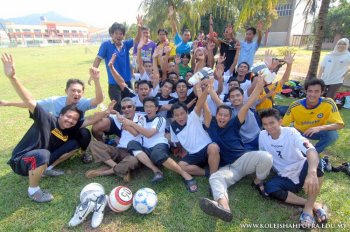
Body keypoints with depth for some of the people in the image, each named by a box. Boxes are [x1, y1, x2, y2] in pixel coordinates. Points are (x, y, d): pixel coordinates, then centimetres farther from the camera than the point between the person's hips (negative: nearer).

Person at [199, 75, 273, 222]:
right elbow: (205, 110, -6)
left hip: (243, 159, 0)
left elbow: (247, 106, 0)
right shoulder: (211, 125, 10)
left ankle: (258, 182, 2)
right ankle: (224, 208, -61)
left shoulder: (233, 124, 9)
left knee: (266, 157, -28)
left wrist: (259, 85, -7)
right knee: (214, 178, -32)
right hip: (226, 167, 0)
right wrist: (205, 94, -24)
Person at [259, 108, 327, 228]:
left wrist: (312, 173, -56)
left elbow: (311, 150, -38)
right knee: (269, 188, -29)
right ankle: (314, 205, -19)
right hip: (285, 178, 3)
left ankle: (308, 208, -24)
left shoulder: (290, 132, -19)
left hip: (301, 172, -2)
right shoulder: (262, 135, -6)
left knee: (315, 163, -36)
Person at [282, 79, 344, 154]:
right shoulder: (295, 106, -25)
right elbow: (283, 125, -19)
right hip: (299, 132, 0)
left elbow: (340, 124, -26)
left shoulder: (329, 103, -25)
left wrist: (320, 128, -43)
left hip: (317, 132, 0)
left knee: (333, 134, -30)